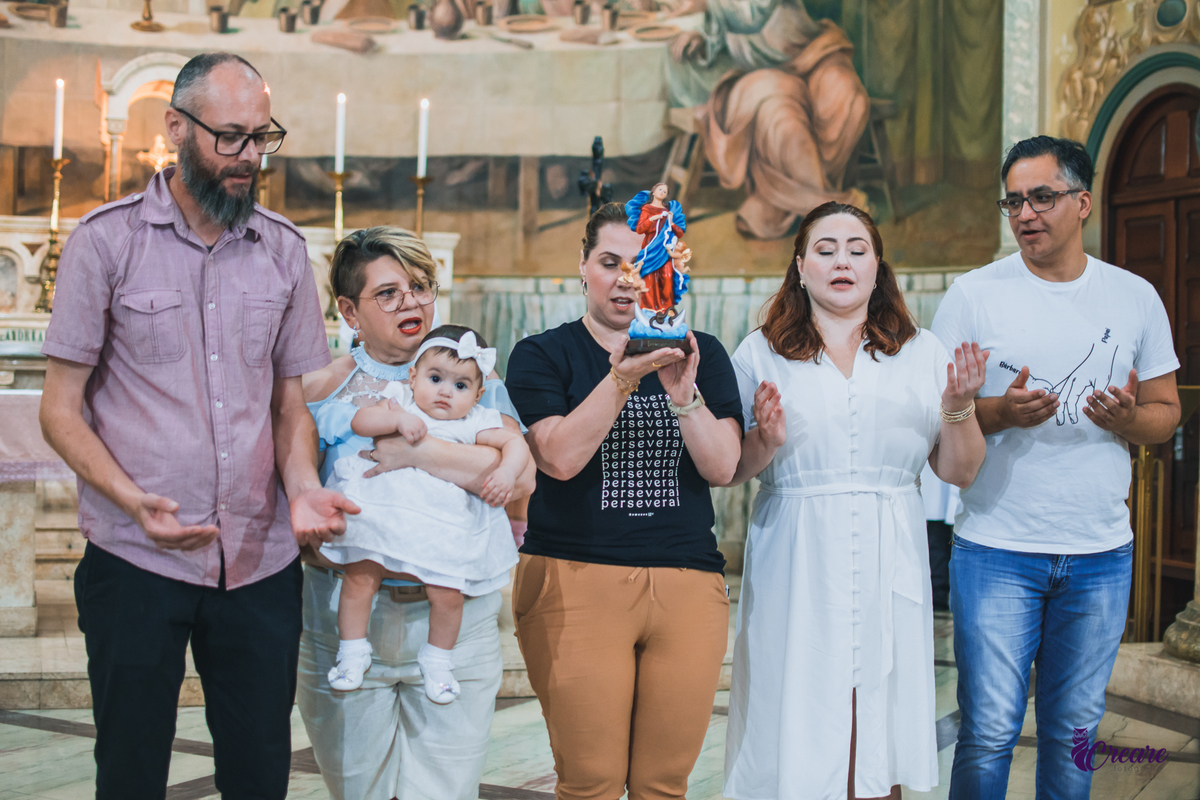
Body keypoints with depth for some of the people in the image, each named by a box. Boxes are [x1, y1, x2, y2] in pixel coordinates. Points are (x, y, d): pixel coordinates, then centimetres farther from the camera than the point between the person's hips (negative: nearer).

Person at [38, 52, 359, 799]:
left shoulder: (285, 249, 8)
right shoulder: (108, 240, -3)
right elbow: (61, 410, -2)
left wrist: (303, 487, -6)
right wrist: (133, 499, -19)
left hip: (260, 563, 3)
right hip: (137, 562, -3)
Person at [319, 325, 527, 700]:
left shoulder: (475, 424, 11)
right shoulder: (400, 400, 10)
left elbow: (515, 443, 7)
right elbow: (359, 421, -3)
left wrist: (506, 473, -11)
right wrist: (398, 418, -17)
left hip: (442, 524, 0)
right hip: (380, 509, 0)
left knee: (447, 593, -7)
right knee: (359, 576, -8)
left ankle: (438, 658, 19)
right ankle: (352, 651, 13)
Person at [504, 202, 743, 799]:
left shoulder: (703, 355, 12)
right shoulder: (541, 356, 4)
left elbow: (722, 468, 1)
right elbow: (560, 457, -11)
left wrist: (683, 392, -14)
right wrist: (623, 377, -22)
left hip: (688, 586, 3)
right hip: (574, 581, -2)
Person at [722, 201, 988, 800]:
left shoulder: (923, 353, 11)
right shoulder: (761, 354, 6)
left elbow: (959, 472, 10)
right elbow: (730, 473, 6)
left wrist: (958, 409, -7)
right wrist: (765, 443, -13)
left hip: (889, 569, 2)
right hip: (796, 570, -1)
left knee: (879, 750, 4)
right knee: (794, 748, 0)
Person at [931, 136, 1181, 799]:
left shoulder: (1136, 297, 7)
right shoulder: (973, 295, -2)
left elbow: (1167, 413, 11)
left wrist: (1129, 418, -12)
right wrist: (1001, 411, -19)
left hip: (1101, 553, 3)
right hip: (997, 550, -2)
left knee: (1074, 729, 12)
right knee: (989, 731, -2)